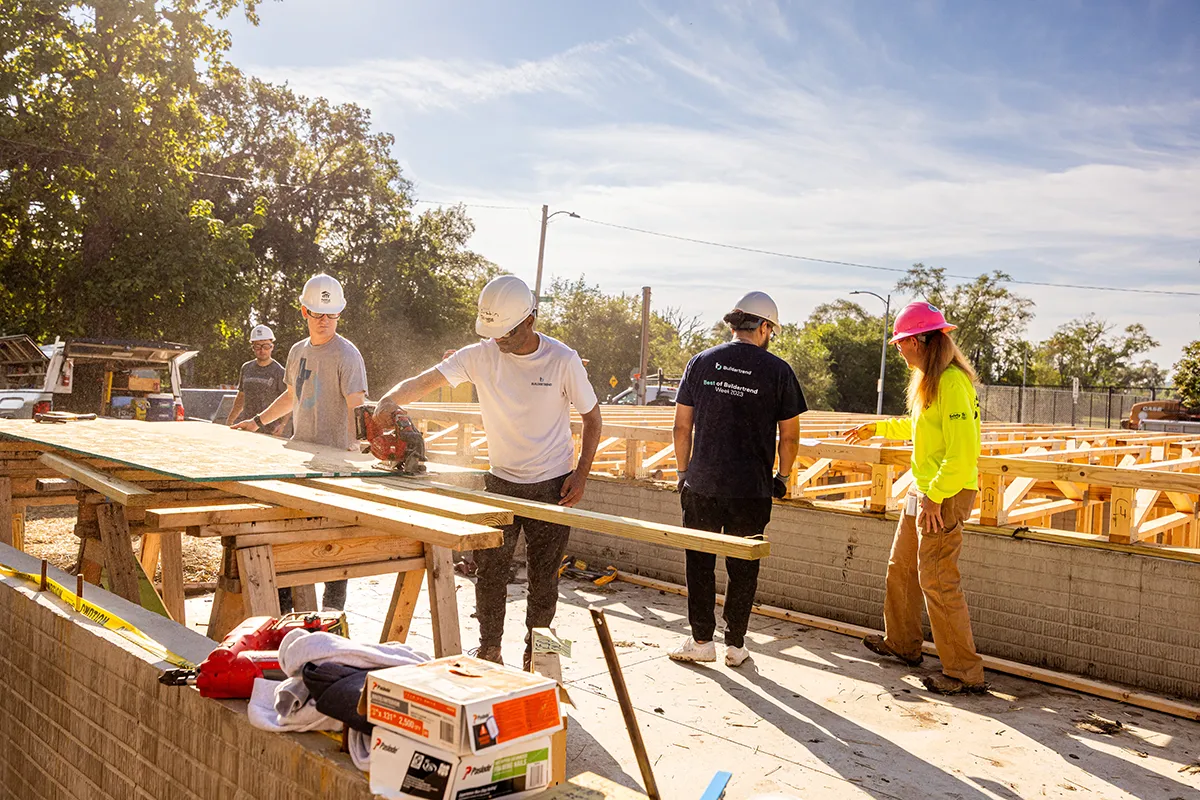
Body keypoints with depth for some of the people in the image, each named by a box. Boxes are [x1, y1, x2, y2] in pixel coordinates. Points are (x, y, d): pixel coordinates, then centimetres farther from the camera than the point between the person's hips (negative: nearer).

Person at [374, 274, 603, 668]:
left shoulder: (563, 360, -12)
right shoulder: (481, 355, -8)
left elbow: (592, 416, -1)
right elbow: (425, 381, -14)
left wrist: (581, 473, -9)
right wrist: (391, 399, -34)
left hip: (551, 486, -2)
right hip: (500, 481, 2)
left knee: (544, 577, 7)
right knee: (489, 570, 4)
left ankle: (536, 657, 23)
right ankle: (489, 652, 21)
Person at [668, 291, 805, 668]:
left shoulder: (701, 362, 2)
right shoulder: (778, 371, -3)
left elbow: (682, 427, 4)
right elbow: (789, 435, 1)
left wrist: (683, 471, 15)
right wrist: (782, 477, 15)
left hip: (701, 485, 1)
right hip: (751, 491, -1)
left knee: (699, 563, 11)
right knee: (743, 568, 11)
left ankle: (701, 640, 18)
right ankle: (735, 644, 19)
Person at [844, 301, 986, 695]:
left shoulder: (953, 382, -21)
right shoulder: (928, 379, 11)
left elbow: (964, 450, -26)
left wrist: (936, 496, -23)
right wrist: (877, 428, 34)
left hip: (947, 494, -10)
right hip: (923, 489, 10)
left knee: (937, 581, -6)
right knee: (901, 567, 20)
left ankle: (965, 673, 4)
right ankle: (902, 644, 37)